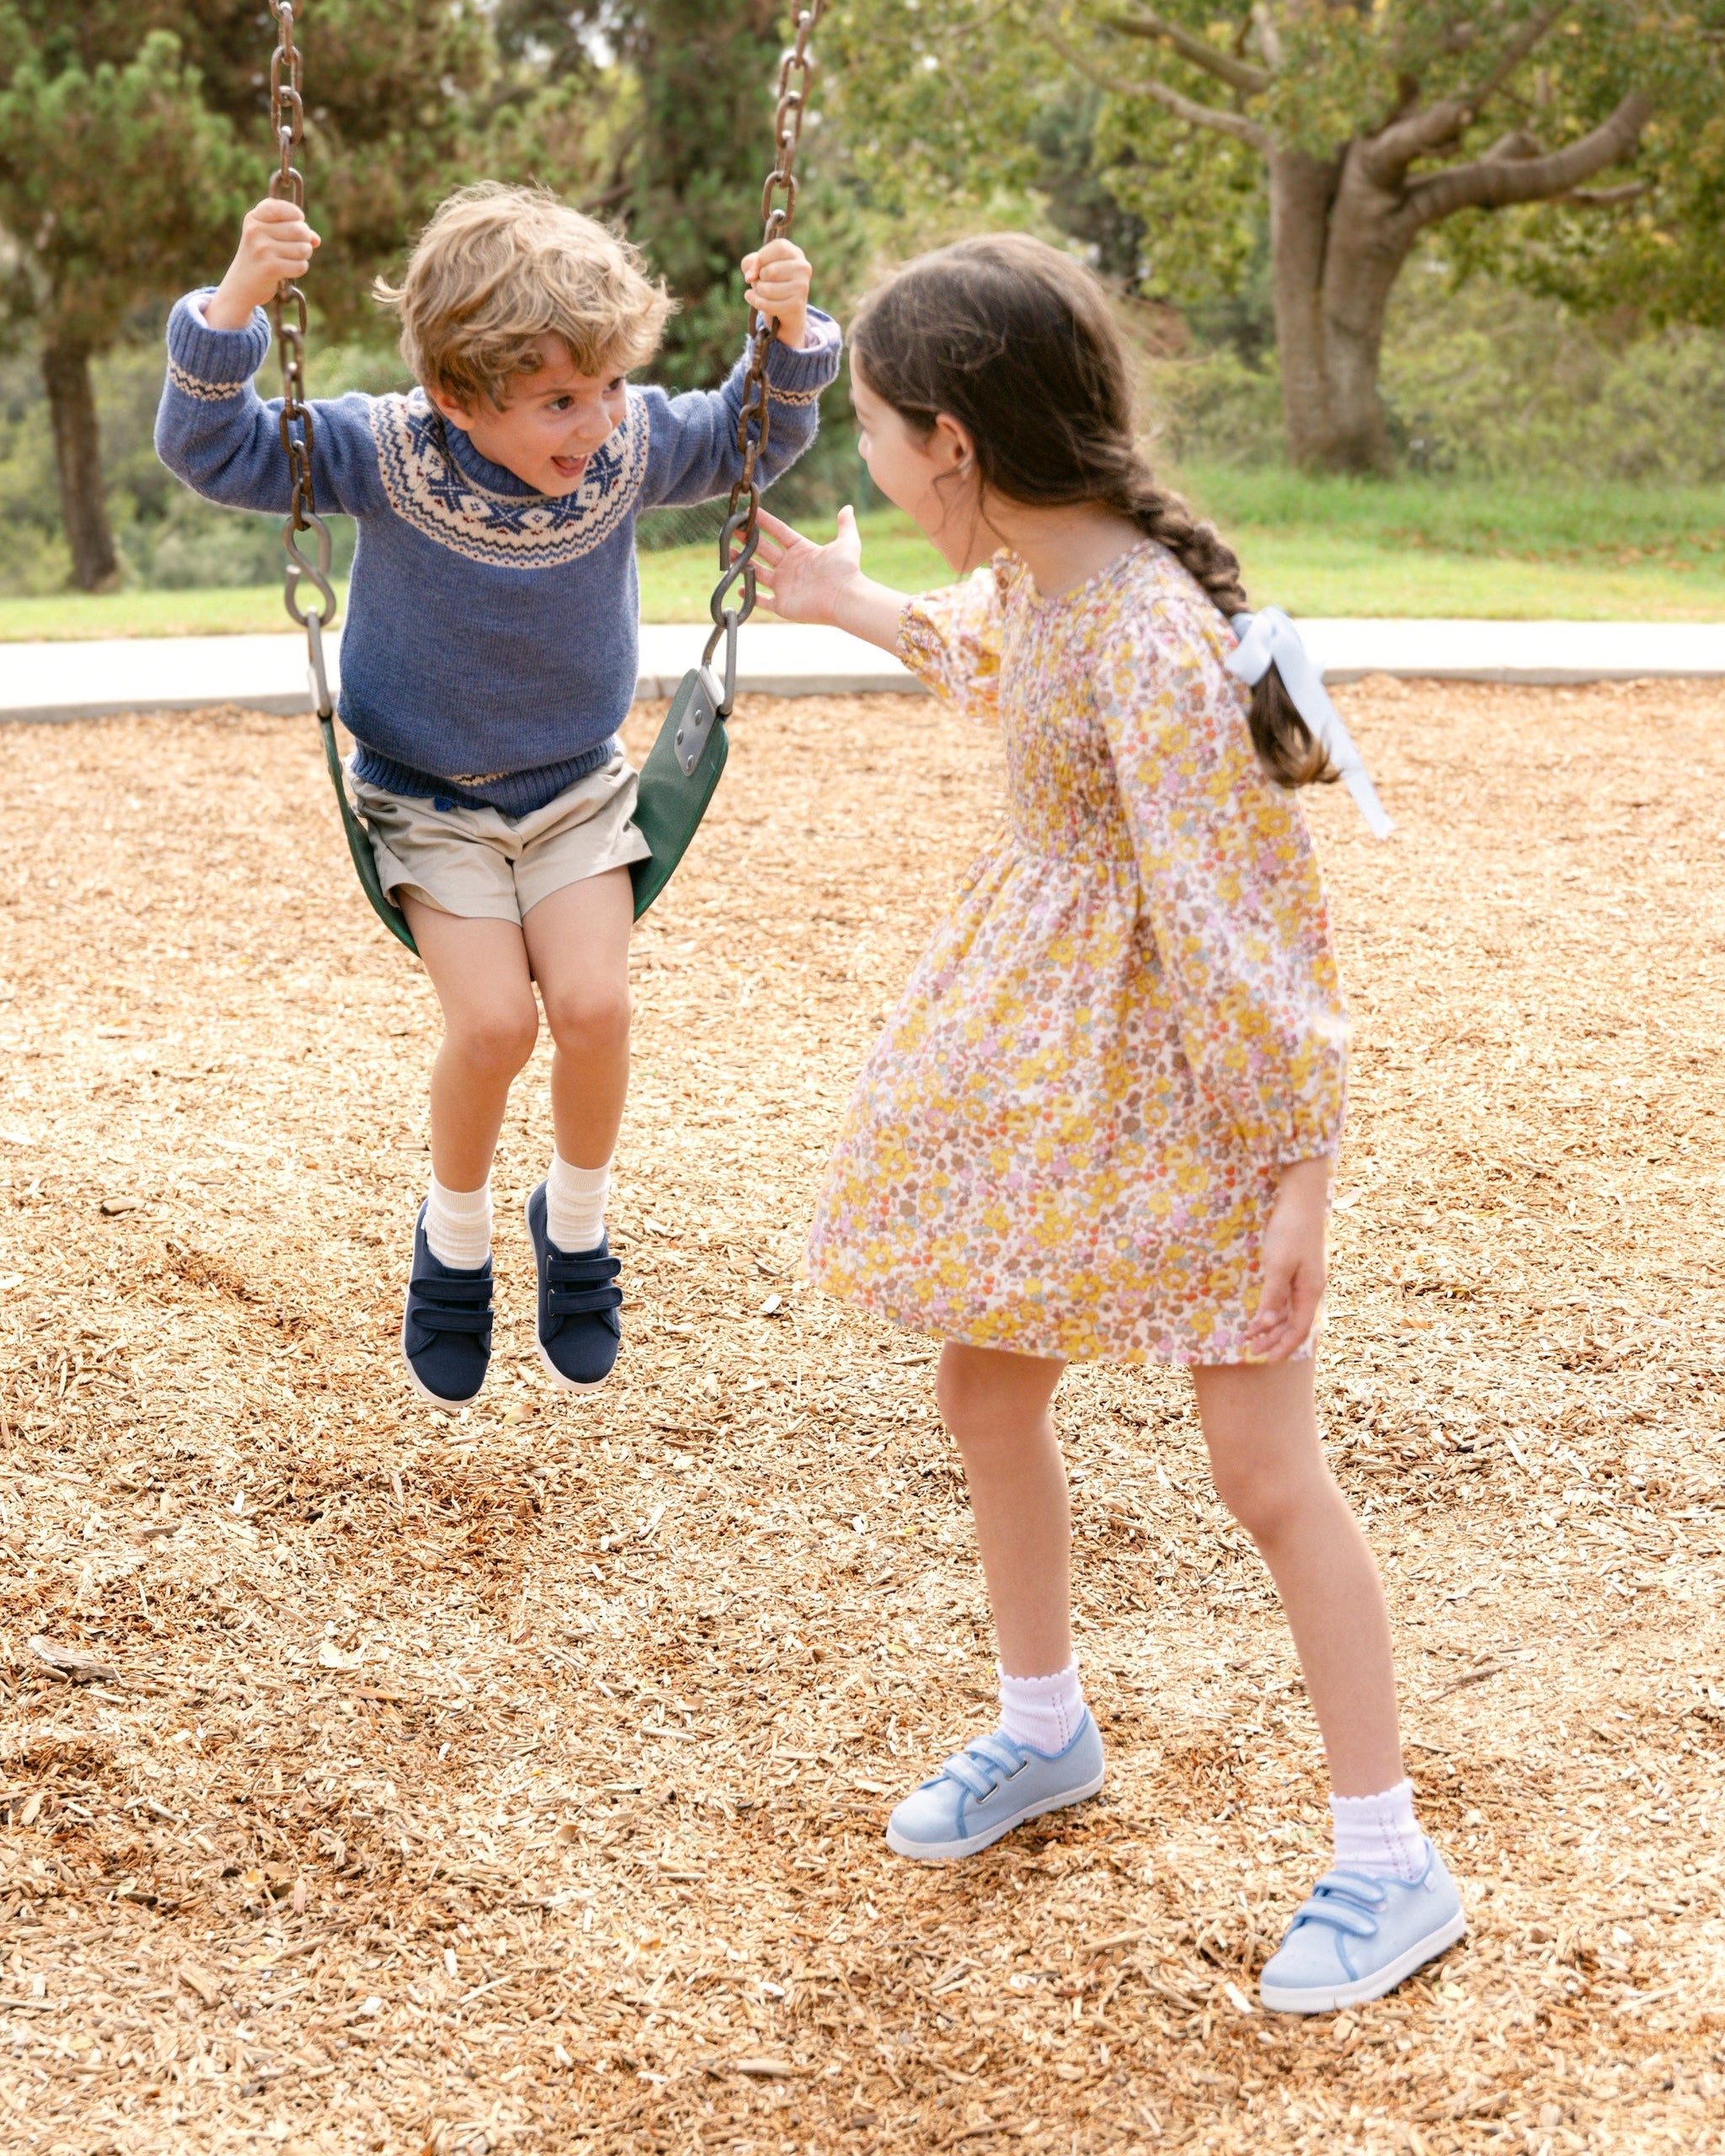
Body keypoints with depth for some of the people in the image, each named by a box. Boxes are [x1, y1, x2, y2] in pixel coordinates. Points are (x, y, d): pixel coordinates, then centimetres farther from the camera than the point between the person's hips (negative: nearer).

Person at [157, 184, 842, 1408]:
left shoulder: (630, 448, -12)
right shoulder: (383, 454, -20)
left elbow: (757, 440, 5)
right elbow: (212, 450, -20)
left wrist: (791, 332, -14)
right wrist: (237, 304, -35)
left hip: (574, 789, 2)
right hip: (430, 801, -2)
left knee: (593, 1006, -16)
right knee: (494, 1022, -18)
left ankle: (576, 1225, 13)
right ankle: (455, 1239, 11)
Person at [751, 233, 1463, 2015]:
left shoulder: (1147, 641, -28)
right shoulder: (1029, 572, -1)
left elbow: (1233, 919, -27)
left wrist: (1298, 1173, -24)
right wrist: (851, 606, 32)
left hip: (1181, 1069, -9)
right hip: (1033, 1049, 9)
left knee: (1263, 1466, -2)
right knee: (984, 1386, 17)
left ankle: (1391, 1864, 12)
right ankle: (1044, 1731, 39)